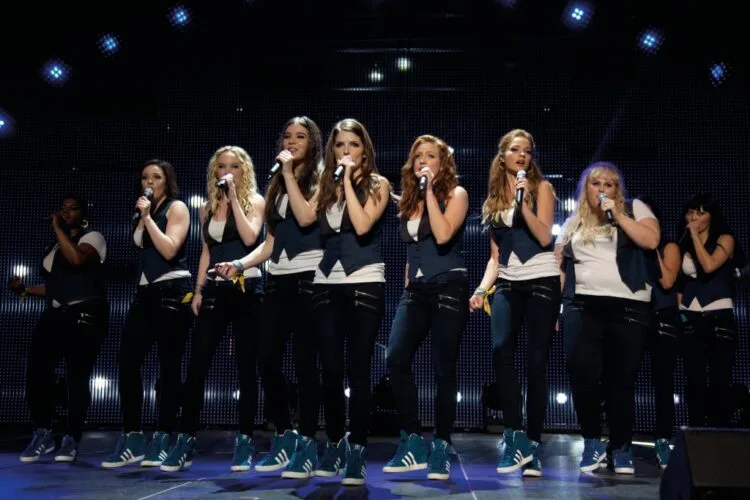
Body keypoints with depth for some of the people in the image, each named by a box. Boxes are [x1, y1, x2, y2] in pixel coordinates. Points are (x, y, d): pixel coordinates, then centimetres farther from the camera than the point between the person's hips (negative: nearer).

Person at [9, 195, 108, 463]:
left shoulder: (92, 238, 1)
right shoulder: (53, 248, 24)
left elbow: (77, 258, -22)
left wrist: (58, 228, -12)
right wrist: (25, 289, 14)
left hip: (85, 316, -6)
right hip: (55, 315, 6)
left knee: (77, 376, -7)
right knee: (37, 369, -9)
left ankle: (71, 439, 0)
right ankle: (42, 435, 1)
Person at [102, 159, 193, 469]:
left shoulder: (176, 208, 1)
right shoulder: (143, 213, 21)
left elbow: (169, 249, -14)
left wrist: (147, 217, -11)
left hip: (173, 292, -7)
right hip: (146, 293, 7)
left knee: (168, 365, -4)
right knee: (127, 361, -5)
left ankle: (162, 439, -1)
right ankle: (131, 440, -1)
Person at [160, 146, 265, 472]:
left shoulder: (254, 201, 2)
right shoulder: (208, 207, 14)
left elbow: (250, 238, -15)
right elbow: (206, 251, 16)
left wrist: (234, 198, -13)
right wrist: (198, 290, 8)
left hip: (245, 289, -4)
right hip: (215, 291, 4)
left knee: (245, 367, 1)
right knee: (197, 366, -2)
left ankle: (244, 442, 7)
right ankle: (185, 441, 2)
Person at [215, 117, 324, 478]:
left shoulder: (319, 181, 2)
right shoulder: (276, 186, 20)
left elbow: (305, 218, -18)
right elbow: (270, 242, 18)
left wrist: (289, 173, -12)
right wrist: (239, 264, 4)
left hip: (307, 279, -6)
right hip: (277, 280, 6)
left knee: (304, 361, -8)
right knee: (267, 360, 1)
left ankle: (307, 443, -2)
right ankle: (284, 437, 15)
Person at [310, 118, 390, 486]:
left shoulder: (377, 185, 3)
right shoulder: (326, 185, 13)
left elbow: (363, 226, -16)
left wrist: (348, 181, -12)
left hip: (365, 284, -4)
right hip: (328, 284, 4)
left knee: (357, 370, -6)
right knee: (330, 370, 2)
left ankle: (357, 452, -1)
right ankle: (334, 445, 17)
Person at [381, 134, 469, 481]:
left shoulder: (455, 194, 0)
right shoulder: (409, 199, 16)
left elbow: (443, 235, -18)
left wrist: (430, 191, -14)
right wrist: (408, 285, 16)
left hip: (448, 288, -5)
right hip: (416, 290, 5)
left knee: (443, 368, -4)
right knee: (396, 358, -13)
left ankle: (441, 448, 6)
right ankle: (413, 441, -4)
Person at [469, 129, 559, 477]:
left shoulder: (540, 188, 4)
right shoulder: (494, 199, 14)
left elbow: (544, 236, -10)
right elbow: (495, 256, 14)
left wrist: (523, 201, -17)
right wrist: (482, 288, 0)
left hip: (541, 281, -3)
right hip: (507, 285, 3)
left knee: (536, 362, -4)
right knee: (500, 352, -20)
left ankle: (532, 444, 2)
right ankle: (516, 436, -17)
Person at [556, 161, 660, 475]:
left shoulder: (634, 209, 9)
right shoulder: (573, 223, 16)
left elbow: (652, 240, -8)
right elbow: (556, 262, 16)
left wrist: (617, 214, -10)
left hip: (628, 307, -1)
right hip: (582, 306, 2)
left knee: (621, 379, 2)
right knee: (582, 374, -11)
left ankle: (621, 449, 13)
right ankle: (592, 442, 6)